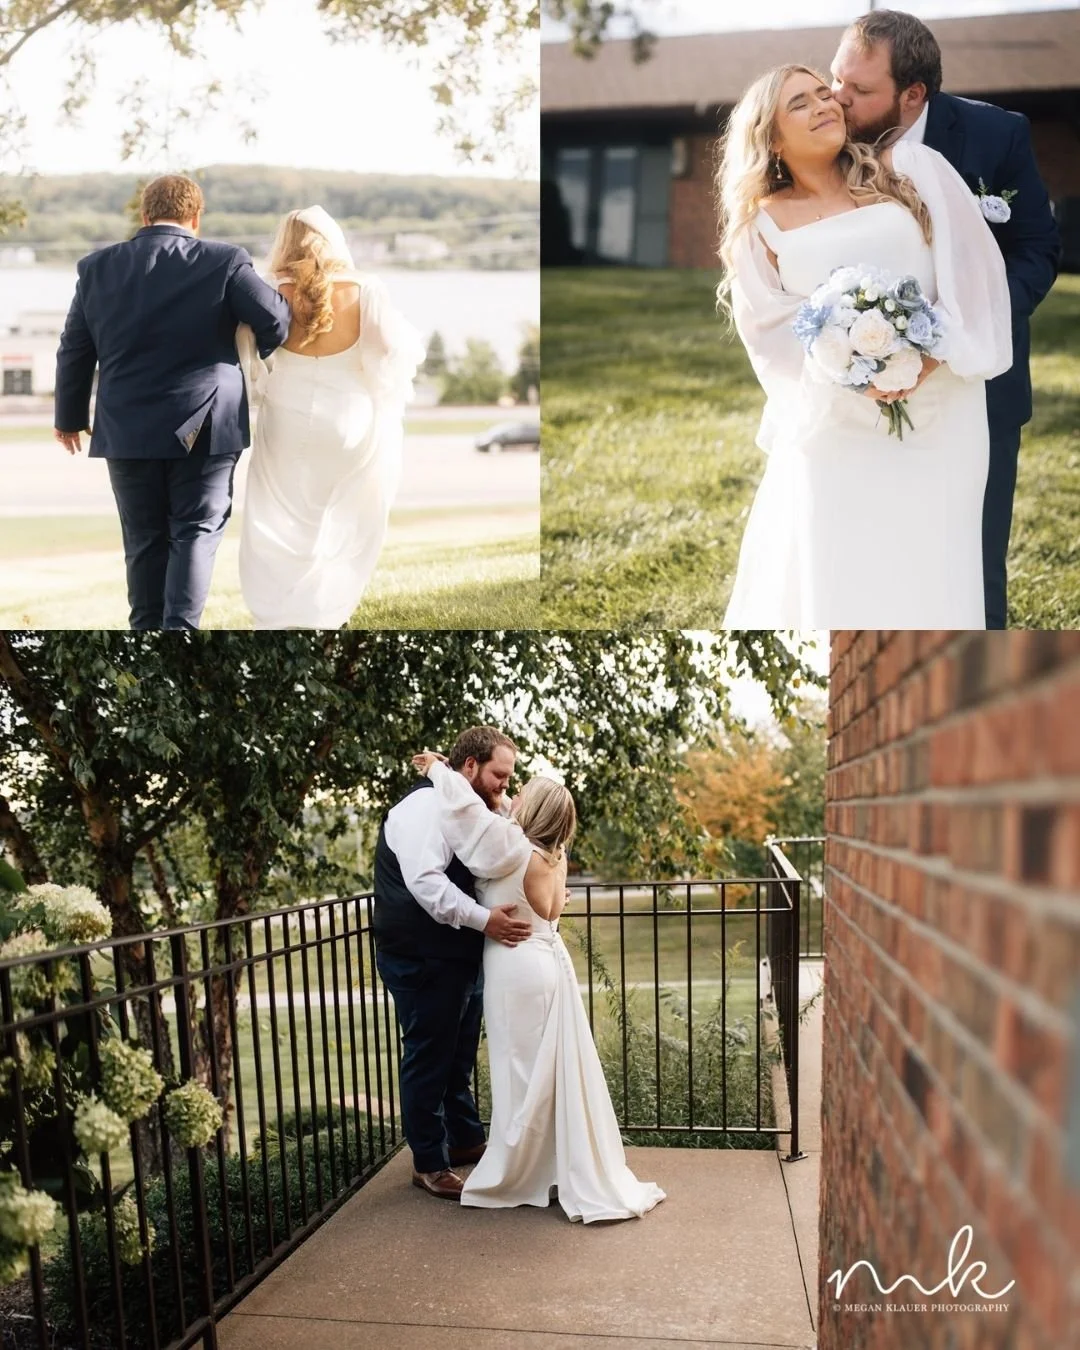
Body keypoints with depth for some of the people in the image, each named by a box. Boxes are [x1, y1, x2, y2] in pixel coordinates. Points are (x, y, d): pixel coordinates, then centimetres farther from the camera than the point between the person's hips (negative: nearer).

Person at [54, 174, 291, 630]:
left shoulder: (97, 266, 4)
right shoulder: (223, 260, -6)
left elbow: (75, 350, 9)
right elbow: (276, 320, -8)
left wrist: (70, 417, 20)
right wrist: (259, 351, 14)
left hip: (127, 430, 3)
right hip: (203, 426, -3)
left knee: (144, 540, 12)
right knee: (196, 531, 4)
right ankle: (180, 627, -9)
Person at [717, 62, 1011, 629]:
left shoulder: (911, 167, 7)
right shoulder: (765, 223, 6)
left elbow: (972, 263, 1)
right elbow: (771, 329, 0)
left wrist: (938, 348, -13)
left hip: (937, 407, 1)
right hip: (835, 422, -1)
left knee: (927, 566, 4)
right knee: (834, 572, 1)